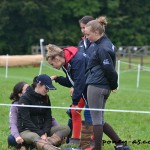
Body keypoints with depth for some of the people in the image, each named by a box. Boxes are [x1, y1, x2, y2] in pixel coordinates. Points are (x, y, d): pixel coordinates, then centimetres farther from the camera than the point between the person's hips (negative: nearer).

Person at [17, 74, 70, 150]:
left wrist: (45, 133, -12)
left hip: (42, 130, 7)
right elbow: (26, 121, -15)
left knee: (66, 129, -13)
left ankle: (48, 143, -42)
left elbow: (48, 118, 8)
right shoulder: (25, 98, -8)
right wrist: (41, 134, -23)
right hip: (26, 131, -7)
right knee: (35, 137, -41)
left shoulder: (45, 98, 12)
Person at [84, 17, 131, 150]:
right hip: (105, 87, 10)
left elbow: (109, 69, -17)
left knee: (96, 119, 0)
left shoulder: (102, 48, -17)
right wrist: (113, 85, 15)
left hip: (96, 87, -10)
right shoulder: (107, 43, 13)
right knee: (100, 120, 15)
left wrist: (114, 85, -3)